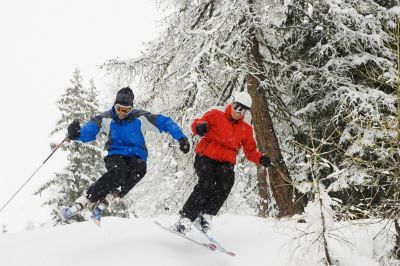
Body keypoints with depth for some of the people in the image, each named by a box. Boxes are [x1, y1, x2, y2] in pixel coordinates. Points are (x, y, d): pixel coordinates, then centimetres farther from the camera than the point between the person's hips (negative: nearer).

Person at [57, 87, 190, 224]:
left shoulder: (140, 117, -4)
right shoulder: (106, 119, -3)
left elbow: (165, 122, -1)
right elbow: (88, 132, -11)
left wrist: (181, 138, -12)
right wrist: (76, 134, -34)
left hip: (136, 156, 1)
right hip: (116, 155, -1)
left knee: (139, 168, -35)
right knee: (117, 172, -36)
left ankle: (103, 203, -38)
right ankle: (80, 204, -41)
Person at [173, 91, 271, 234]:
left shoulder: (246, 129, 20)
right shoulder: (216, 115, 9)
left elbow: (250, 150, 19)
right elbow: (197, 124, 2)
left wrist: (261, 159, -2)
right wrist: (200, 126, -23)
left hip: (225, 162, 3)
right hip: (206, 157, -3)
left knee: (226, 183, -28)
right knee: (206, 185, -26)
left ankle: (206, 216, -20)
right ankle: (185, 219, -21)